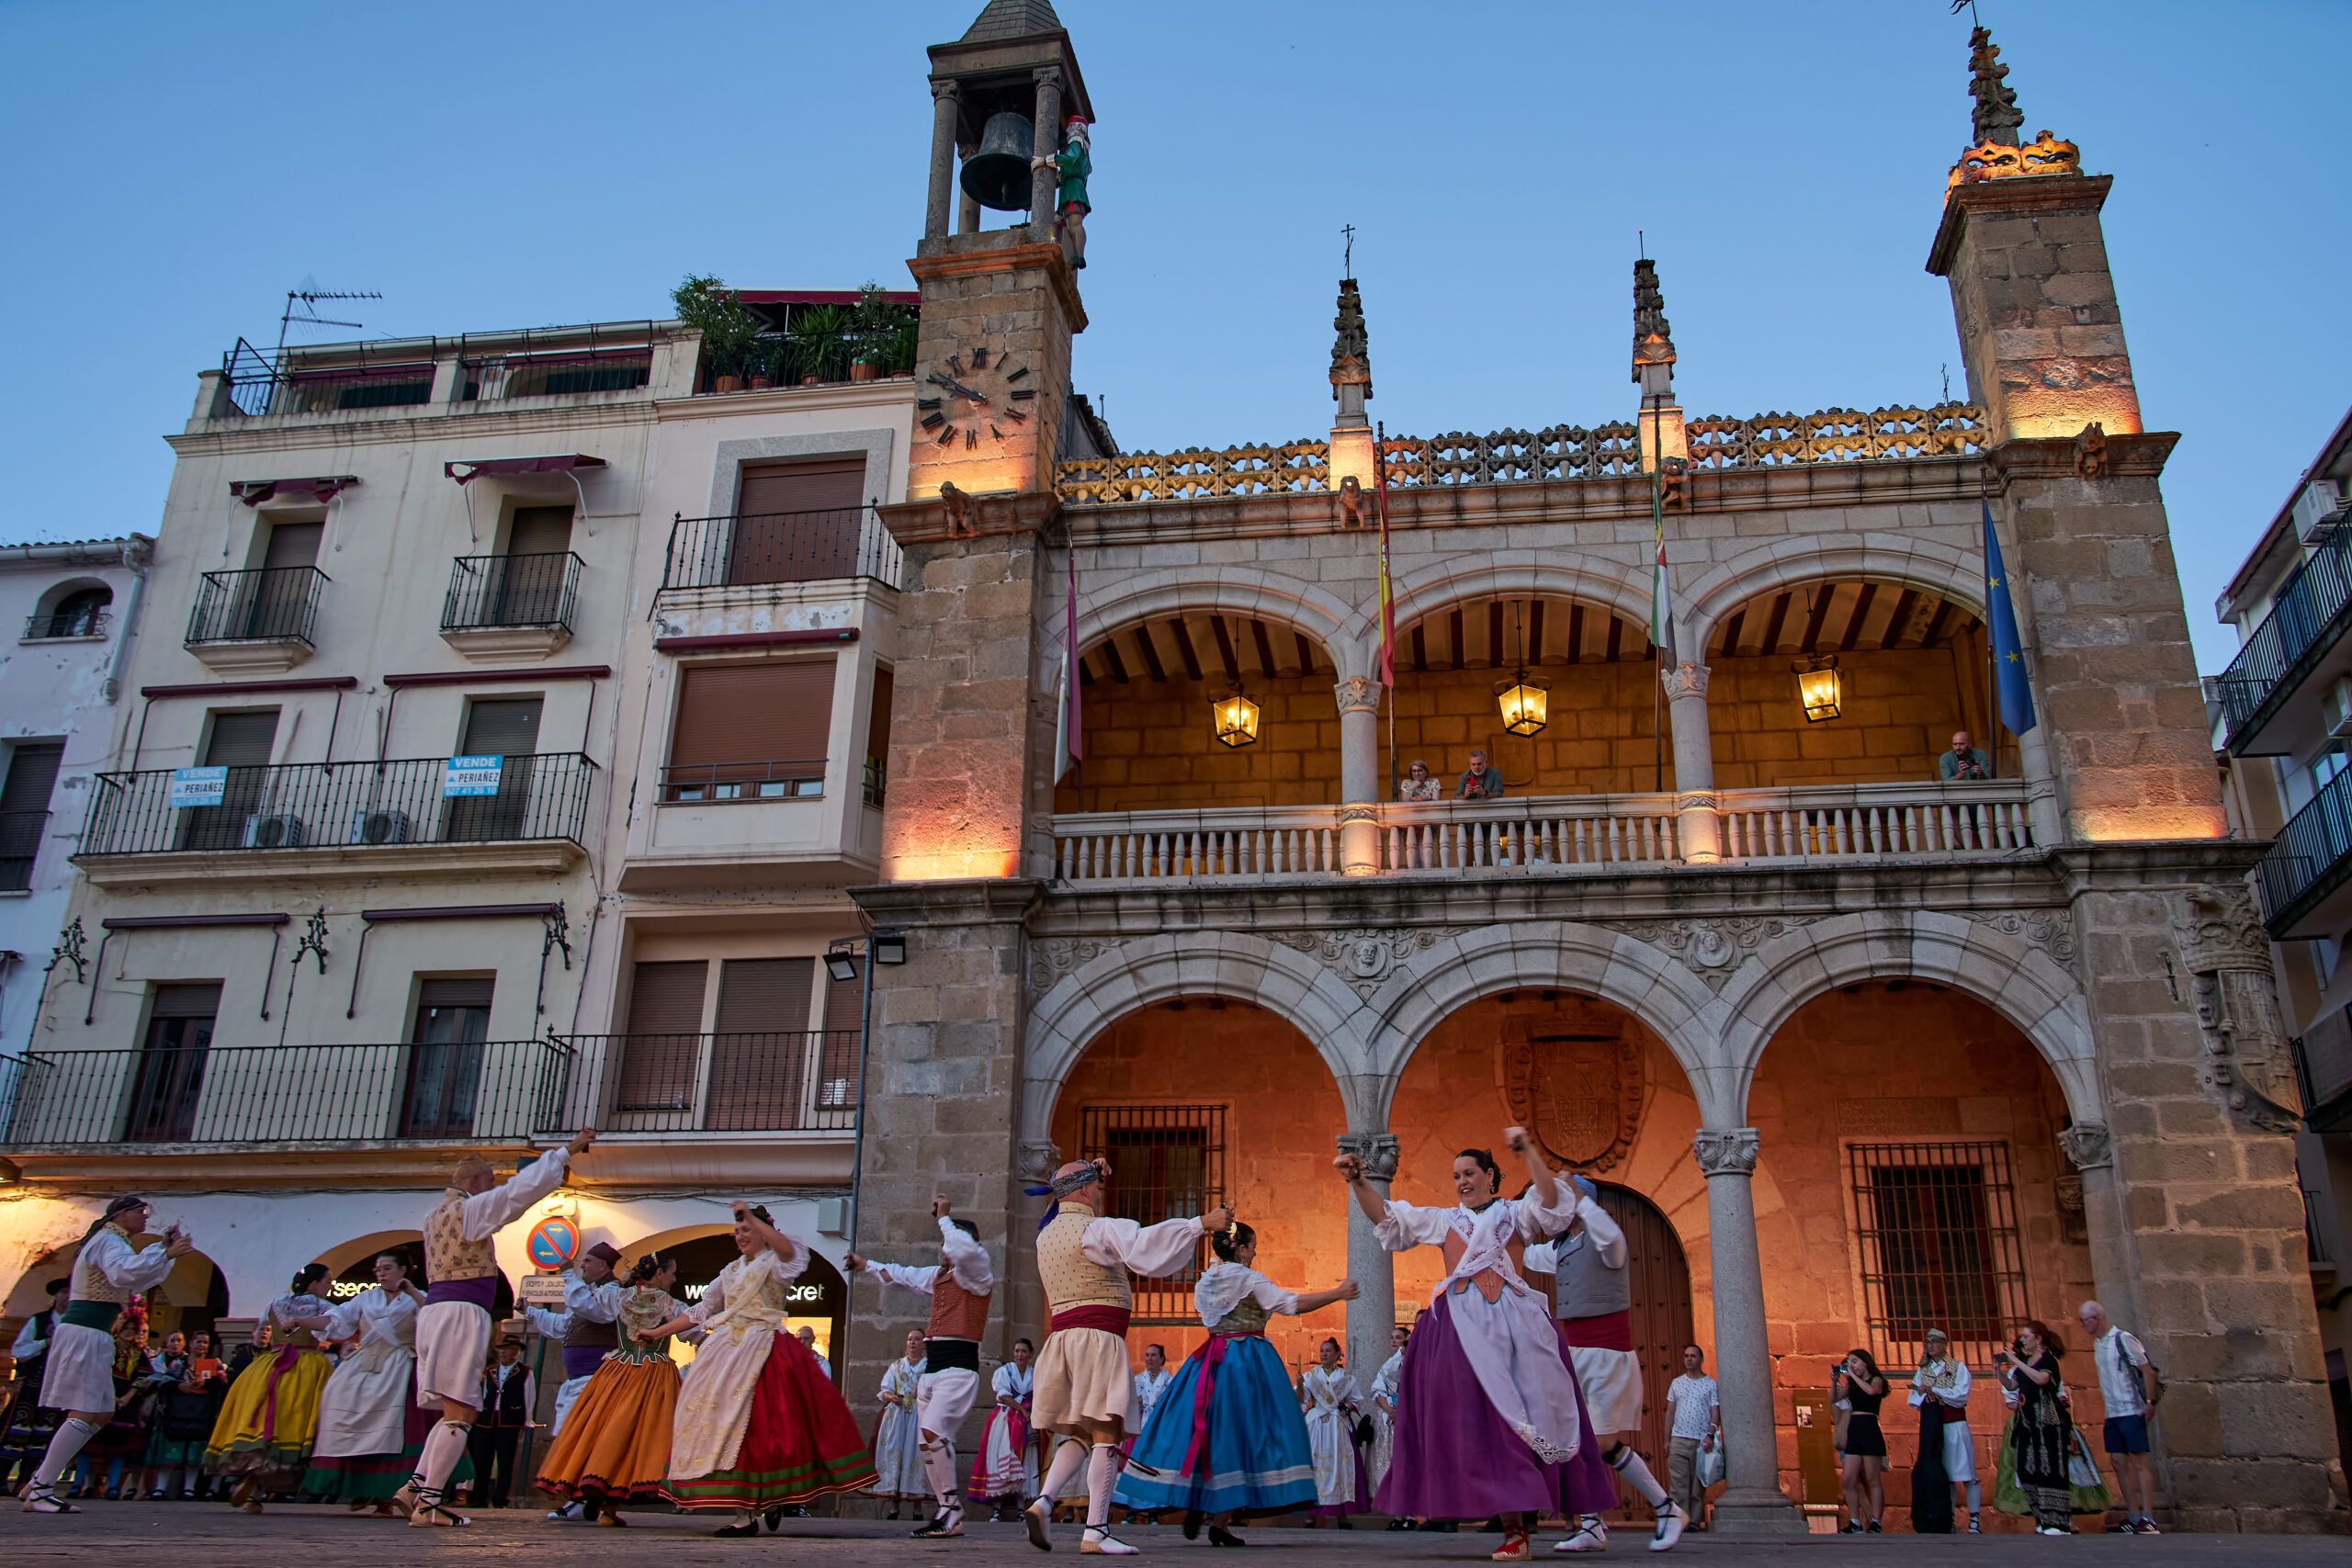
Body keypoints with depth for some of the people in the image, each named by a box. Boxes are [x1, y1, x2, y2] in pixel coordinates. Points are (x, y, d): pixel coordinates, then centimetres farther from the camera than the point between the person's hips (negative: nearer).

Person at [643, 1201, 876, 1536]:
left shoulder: (774, 1263, 1)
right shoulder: (731, 1271, 20)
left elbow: (788, 1250, -24)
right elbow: (701, 1311, 24)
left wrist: (752, 1216, -21)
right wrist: (658, 1332, 22)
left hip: (764, 1354, -6)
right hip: (727, 1352, 6)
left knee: (761, 1424, -13)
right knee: (725, 1420, -1)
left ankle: (773, 1497, 0)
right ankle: (744, 1513, 5)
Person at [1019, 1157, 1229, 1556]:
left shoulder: (1048, 1234, 17)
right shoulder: (1096, 1229, -9)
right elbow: (1143, 1243, -25)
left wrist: (1095, 1177, 33)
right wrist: (1200, 1224, -24)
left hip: (1062, 1336, 8)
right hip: (1097, 1337, -8)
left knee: (1078, 1434, 13)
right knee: (1107, 1433, -7)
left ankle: (1042, 1501, -7)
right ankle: (1096, 1531, -11)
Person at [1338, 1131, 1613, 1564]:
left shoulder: (1515, 1213, 12)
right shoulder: (1444, 1220, 18)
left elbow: (1550, 1202, -8)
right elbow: (1387, 1218, 12)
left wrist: (1527, 1151, -19)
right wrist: (1357, 1181, -2)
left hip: (1513, 1324, -1)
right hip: (1463, 1328, 1)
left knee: (1525, 1413, -4)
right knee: (1486, 1419, -7)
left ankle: (1521, 1524, 3)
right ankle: (1514, 1528, -7)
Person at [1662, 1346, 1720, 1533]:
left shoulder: (1711, 1384, 6)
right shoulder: (1676, 1383, 14)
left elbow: (1716, 1412, 0)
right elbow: (1670, 1412, 14)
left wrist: (1711, 1435, -16)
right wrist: (1667, 1439, 8)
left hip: (1702, 1441, -2)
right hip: (1679, 1440, 2)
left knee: (1698, 1485, 0)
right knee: (1679, 1484, -4)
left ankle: (1694, 1521, 4)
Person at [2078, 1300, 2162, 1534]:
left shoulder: (2123, 1339, -12)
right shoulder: (2097, 1343, 12)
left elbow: (2147, 1370, -13)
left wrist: (2150, 1402, -16)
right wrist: (2105, 1401, 15)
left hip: (2131, 1411, -8)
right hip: (2112, 1413, 8)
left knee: (2139, 1463, -7)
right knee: (2119, 1463, 7)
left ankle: (2148, 1520, -8)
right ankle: (2134, 1518, 12)